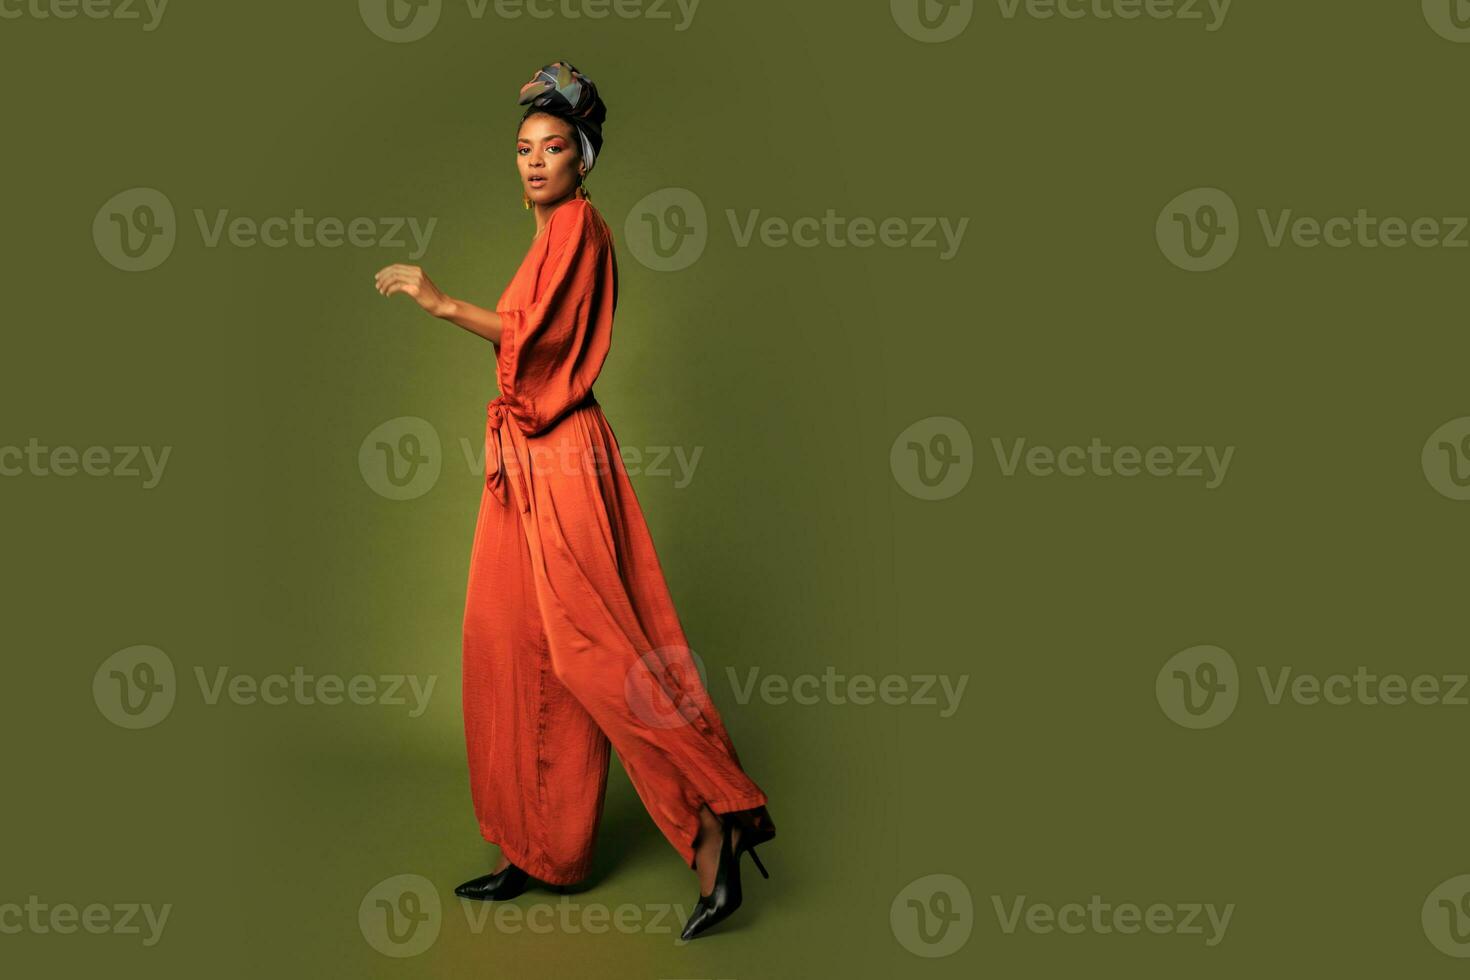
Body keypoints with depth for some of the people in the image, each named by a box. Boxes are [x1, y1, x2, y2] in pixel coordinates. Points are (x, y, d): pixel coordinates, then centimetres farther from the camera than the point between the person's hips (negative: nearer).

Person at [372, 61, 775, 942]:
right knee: (515, 648, 9)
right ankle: (535, 849, 17)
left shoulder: (578, 224, -6)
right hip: (527, 461, 10)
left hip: (562, 460, -9)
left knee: (590, 648, -11)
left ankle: (717, 820, -6)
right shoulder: (555, 234, 22)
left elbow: (537, 335, -15)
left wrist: (445, 303, -8)